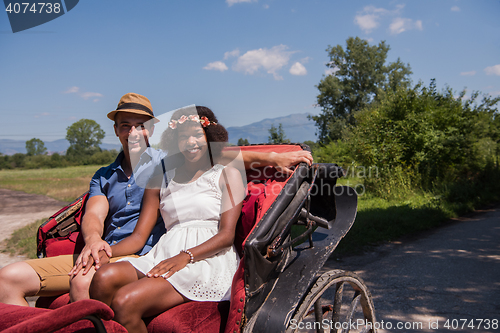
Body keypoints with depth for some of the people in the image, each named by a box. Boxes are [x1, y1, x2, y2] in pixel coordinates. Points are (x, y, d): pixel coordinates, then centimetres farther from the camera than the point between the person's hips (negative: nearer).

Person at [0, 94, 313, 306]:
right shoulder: (104, 176, 20)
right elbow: (93, 215, 5)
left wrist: (271, 157, -14)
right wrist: (93, 239, -20)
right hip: (103, 254, 5)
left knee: (83, 283, -35)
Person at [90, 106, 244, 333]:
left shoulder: (227, 174, 11)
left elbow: (227, 234, -2)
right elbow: (139, 236, 15)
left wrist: (186, 256, -18)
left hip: (208, 260, -4)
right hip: (165, 254, 5)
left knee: (125, 302, -27)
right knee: (104, 278, -28)